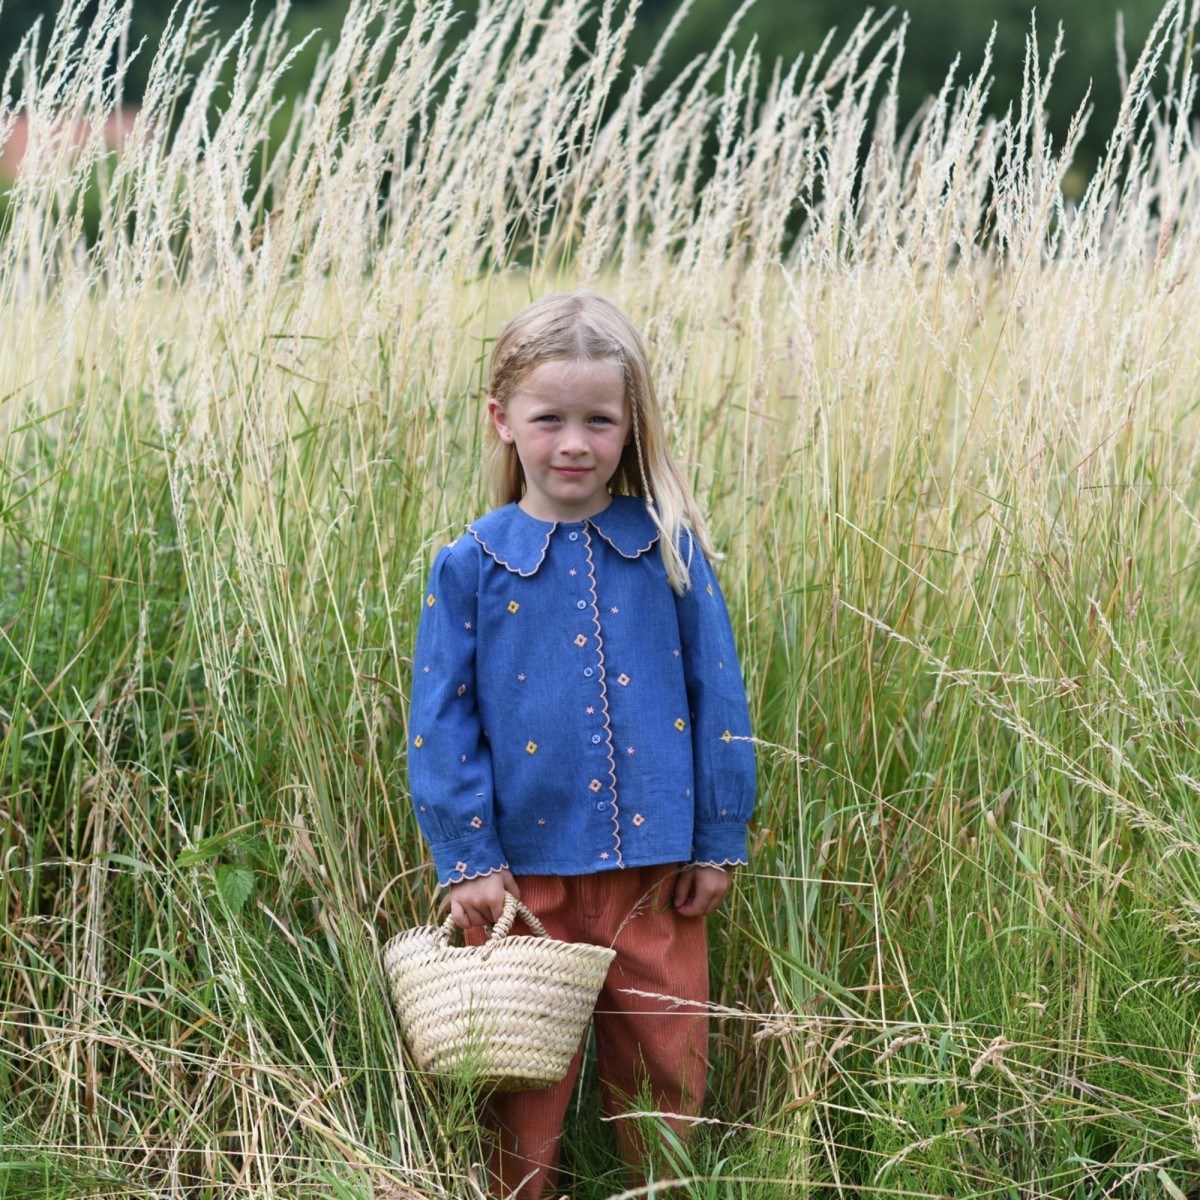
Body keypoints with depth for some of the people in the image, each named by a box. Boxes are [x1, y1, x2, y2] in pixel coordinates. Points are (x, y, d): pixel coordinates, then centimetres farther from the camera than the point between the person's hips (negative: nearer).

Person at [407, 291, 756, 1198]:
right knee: (525, 1084, 10)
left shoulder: (670, 549, -1)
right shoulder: (471, 567, -3)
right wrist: (467, 858, -6)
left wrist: (719, 841, 2)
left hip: (656, 867, 1)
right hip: (525, 868, -1)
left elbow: (717, 698, 3)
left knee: (666, 1070, 11)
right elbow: (441, 722, -1)